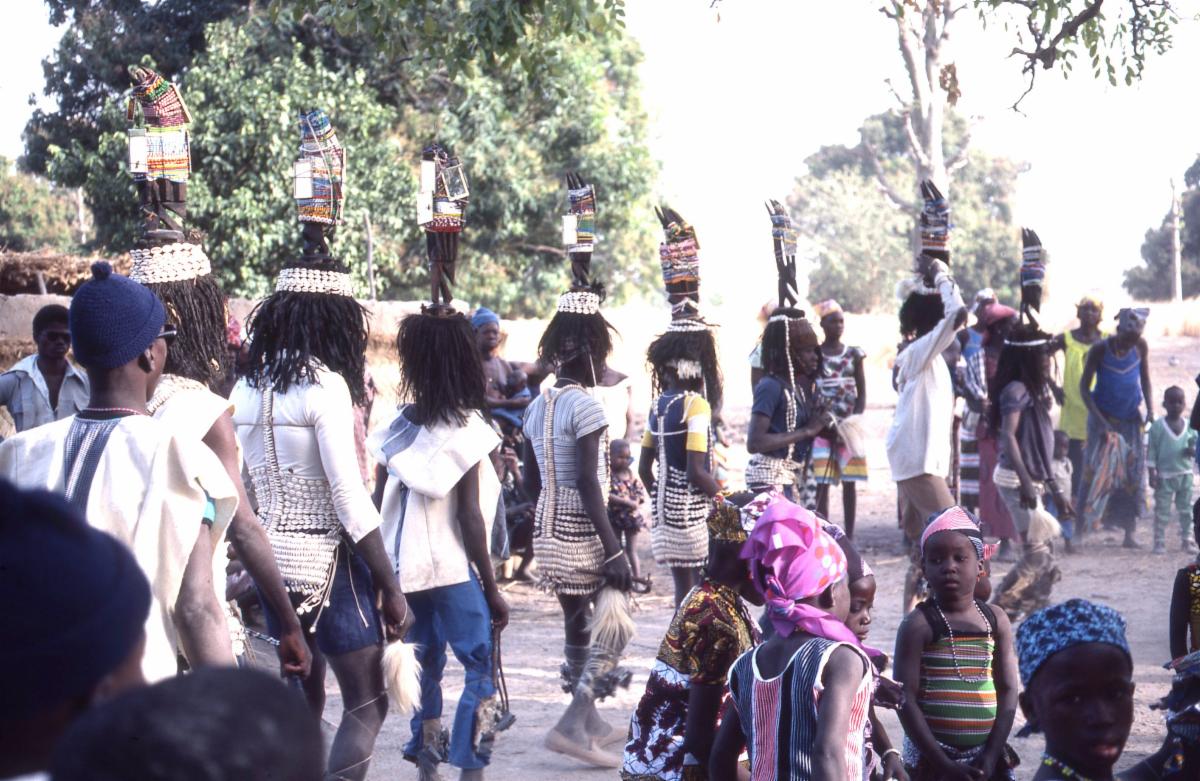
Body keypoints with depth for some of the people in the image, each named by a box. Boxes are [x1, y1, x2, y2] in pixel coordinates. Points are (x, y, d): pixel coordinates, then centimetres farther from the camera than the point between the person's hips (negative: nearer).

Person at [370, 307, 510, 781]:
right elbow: (469, 517, -11)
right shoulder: (465, 428, -10)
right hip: (452, 568, -5)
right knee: (480, 668, 0)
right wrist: (491, 589, -5)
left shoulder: (397, 427, 4)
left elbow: (379, 506, 6)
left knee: (425, 665, 15)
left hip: (403, 566, 5)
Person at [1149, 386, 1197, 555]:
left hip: (1185, 474, 3)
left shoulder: (1189, 427, 2)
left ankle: (1186, 540, 19)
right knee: (1162, 510, 0)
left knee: (1186, 510, 9)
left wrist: (1193, 451, -12)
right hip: (1165, 475, -3)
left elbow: (1194, 444, 13)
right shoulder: (1157, 427, -7)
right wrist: (1152, 474, -8)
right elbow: (1151, 452, -4)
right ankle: (1159, 542, 6)